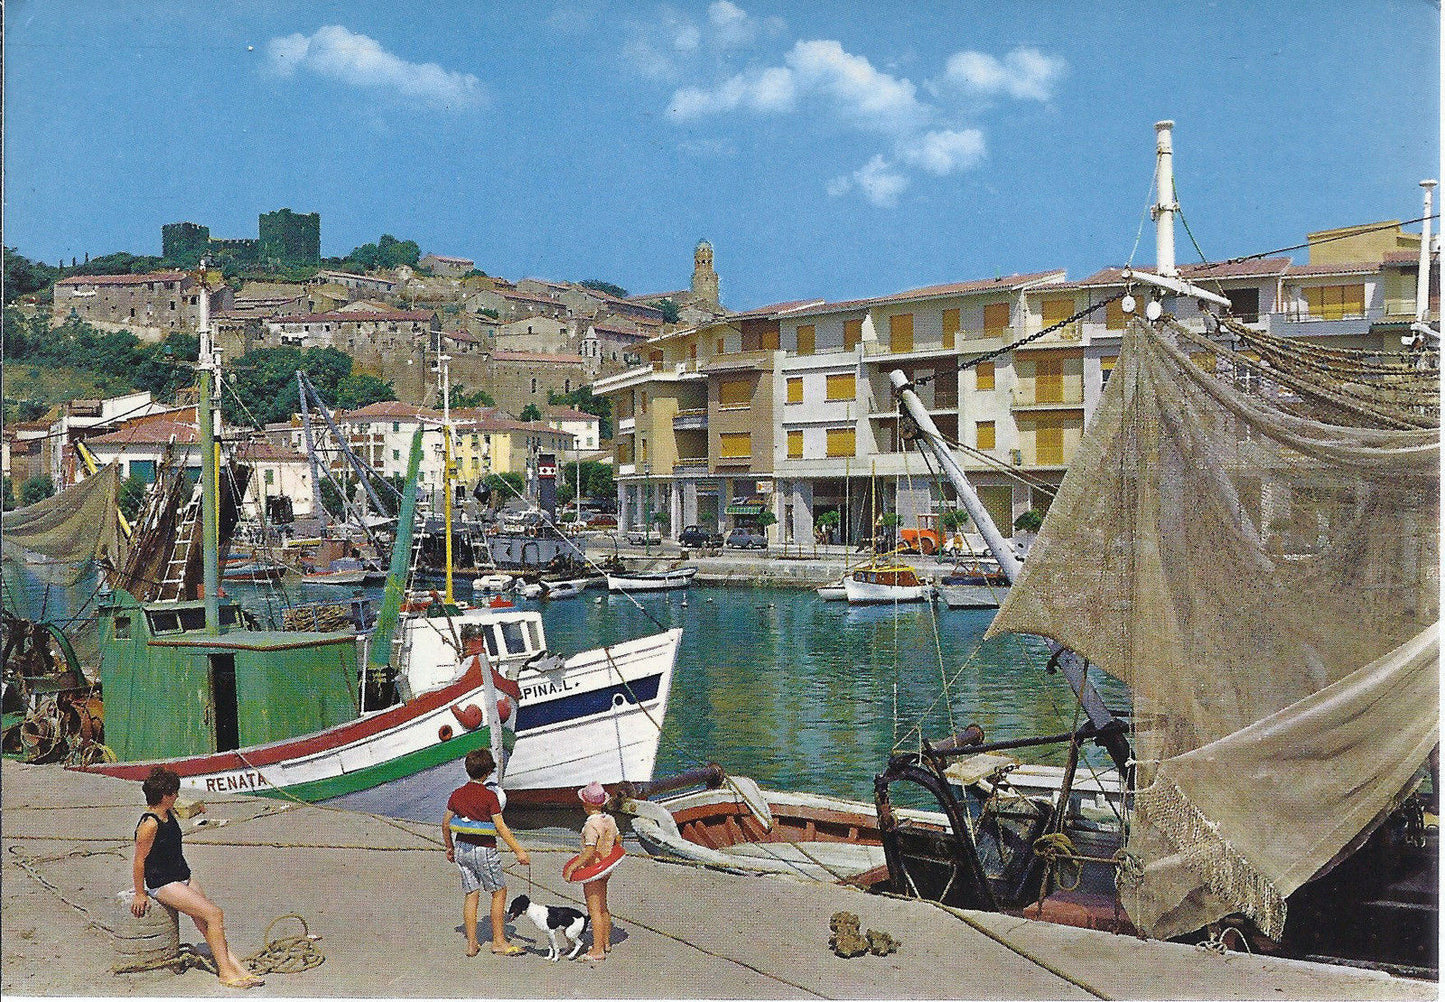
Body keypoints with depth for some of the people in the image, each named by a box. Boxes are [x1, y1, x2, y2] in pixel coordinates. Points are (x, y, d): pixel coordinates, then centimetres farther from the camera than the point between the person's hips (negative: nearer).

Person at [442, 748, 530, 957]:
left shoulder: (457, 794, 3)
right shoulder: (489, 796, -14)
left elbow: (445, 824, 10)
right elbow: (500, 827, -16)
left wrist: (450, 848, 26)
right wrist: (519, 851, -13)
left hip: (462, 848, 6)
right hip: (483, 849, -6)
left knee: (471, 895, 11)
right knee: (499, 892, 6)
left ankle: (471, 944, 13)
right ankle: (499, 942, 9)